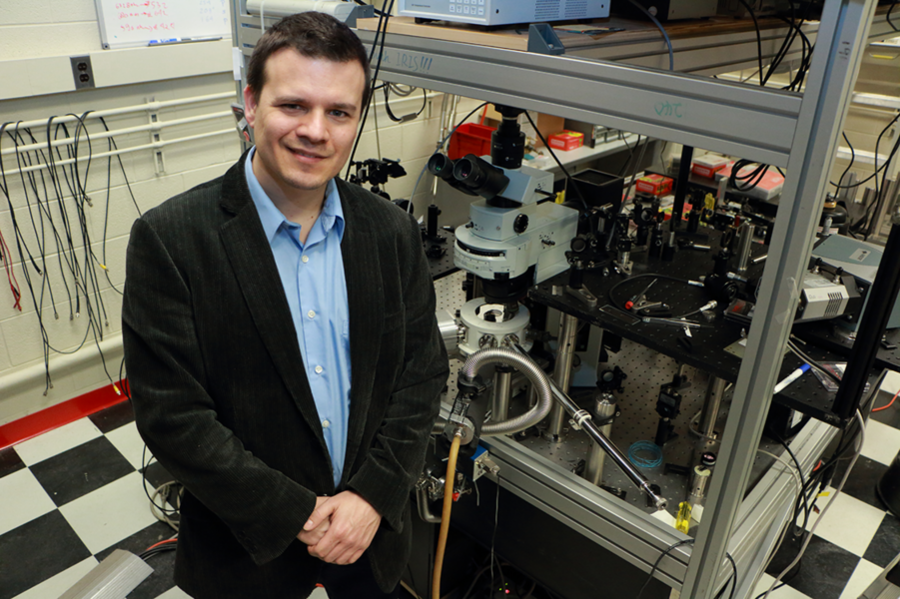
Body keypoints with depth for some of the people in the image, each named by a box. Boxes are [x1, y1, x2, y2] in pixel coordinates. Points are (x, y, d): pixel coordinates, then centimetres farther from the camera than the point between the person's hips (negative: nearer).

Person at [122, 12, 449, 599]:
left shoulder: (394, 232, -7)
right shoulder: (169, 240, -17)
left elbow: (423, 370, -3)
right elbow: (171, 413, -17)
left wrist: (373, 494, -12)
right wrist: (295, 514, -16)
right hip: (247, 543, -2)